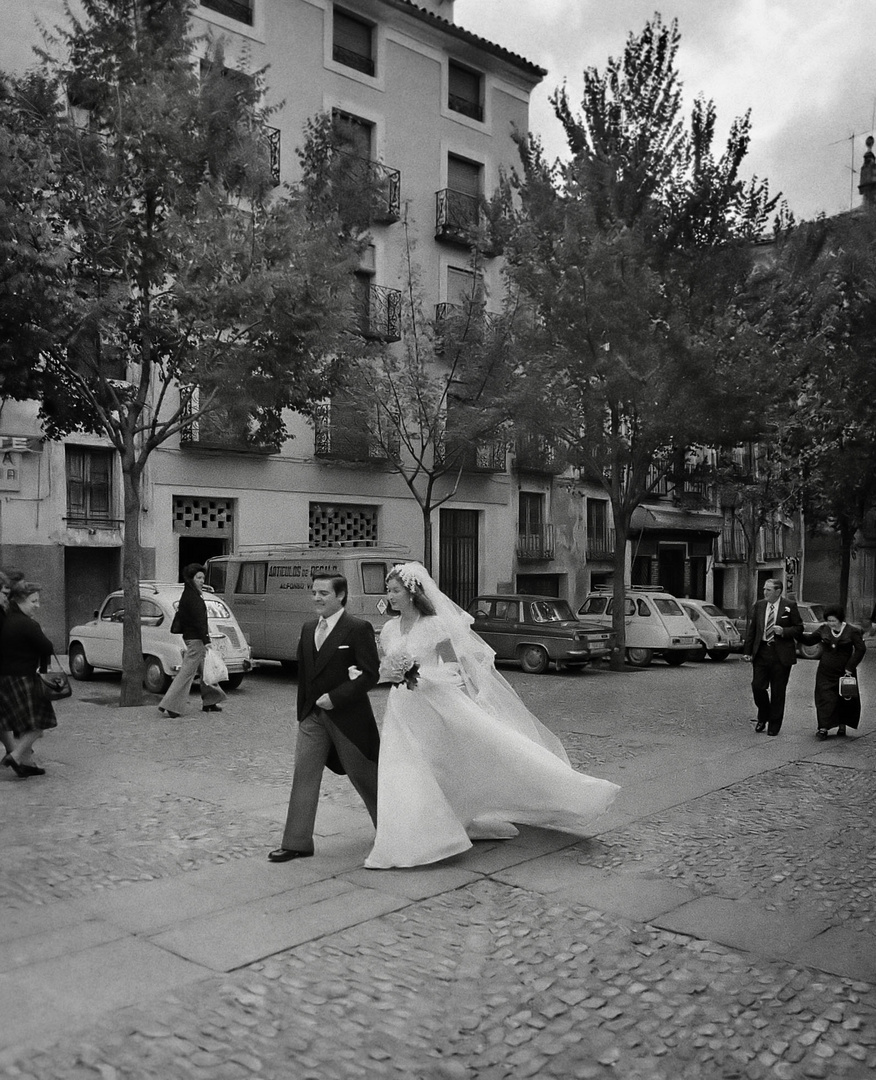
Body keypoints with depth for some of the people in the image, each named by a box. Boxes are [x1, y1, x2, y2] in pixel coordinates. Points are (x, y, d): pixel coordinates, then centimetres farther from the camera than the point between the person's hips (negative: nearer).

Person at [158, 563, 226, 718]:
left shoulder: (188, 595, 14)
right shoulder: (193, 597, -16)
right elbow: (199, 621, -20)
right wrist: (206, 641, -21)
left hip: (189, 636, 11)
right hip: (196, 639, -11)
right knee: (187, 672, -8)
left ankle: (209, 703, 26)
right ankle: (170, 706, -7)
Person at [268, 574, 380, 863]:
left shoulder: (359, 629, -13)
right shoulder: (308, 629, 8)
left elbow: (371, 674, -17)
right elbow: (303, 674, 14)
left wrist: (335, 697, -20)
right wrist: (303, 712, 7)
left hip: (348, 716, -6)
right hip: (313, 716, 6)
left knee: (364, 776, 9)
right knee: (304, 775, 1)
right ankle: (297, 842, 8)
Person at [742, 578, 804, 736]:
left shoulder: (790, 606, -2)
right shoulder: (759, 605, 8)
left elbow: (799, 628, 2)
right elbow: (752, 629, 10)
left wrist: (784, 631, -17)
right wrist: (747, 651, 5)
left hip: (781, 654, -3)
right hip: (761, 652, 3)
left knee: (778, 692, 4)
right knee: (757, 686, -3)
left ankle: (774, 725, 18)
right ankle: (763, 717, 23)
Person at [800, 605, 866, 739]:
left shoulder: (852, 631, -6)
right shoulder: (824, 630, 2)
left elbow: (860, 649, -6)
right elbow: (809, 640, 9)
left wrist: (850, 667, -10)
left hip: (844, 672, -1)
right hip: (825, 672, 2)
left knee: (845, 700, 9)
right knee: (825, 699, -5)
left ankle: (842, 725, 27)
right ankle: (823, 728, -5)